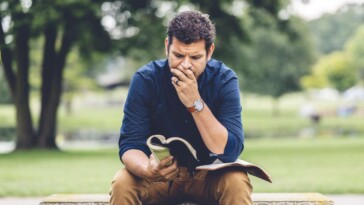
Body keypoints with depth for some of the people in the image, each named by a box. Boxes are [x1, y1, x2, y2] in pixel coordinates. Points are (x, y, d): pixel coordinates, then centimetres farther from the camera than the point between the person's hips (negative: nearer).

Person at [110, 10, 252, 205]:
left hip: (208, 174, 0)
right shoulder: (145, 79, -15)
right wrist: (147, 170, -41)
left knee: (237, 183, -30)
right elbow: (130, 144, -18)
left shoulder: (224, 79, -15)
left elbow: (230, 151, -23)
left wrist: (195, 103, -33)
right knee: (122, 183, -29)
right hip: (162, 173, 0)